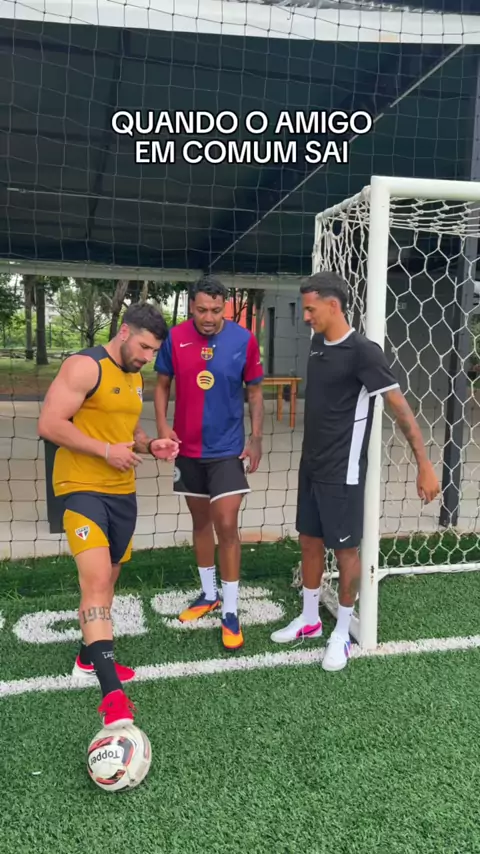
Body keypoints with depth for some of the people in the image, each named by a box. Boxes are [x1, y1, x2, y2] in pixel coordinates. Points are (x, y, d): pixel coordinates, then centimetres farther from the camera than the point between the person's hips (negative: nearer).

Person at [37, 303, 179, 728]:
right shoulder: (85, 366, -13)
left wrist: (150, 445, 2)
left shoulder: (136, 377, 14)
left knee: (108, 578, 17)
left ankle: (89, 660, 35)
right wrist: (105, 450, -20)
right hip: (83, 488, -9)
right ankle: (112, 691, -16)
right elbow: (49, 424, -18)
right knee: (96, 582, -17)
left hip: (123, 491, 9)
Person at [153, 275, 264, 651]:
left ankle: (231, 612, 8)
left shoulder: (244, 340, -9)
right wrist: (162, 425, -10)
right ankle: (209, 594, 33)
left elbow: (255, 391, 0)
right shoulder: (176, 337, -5)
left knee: (227, 526, -5)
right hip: (188, 449, 3)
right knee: (201, 522, 15)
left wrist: (256, 439, -5)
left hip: (228, 448, -2)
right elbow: (162, 384, 5)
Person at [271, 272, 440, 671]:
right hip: (311, 465, 8)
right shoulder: (317, 344, 5)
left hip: (342, 471, -8)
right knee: (309, 540, 15)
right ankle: (310, 618, 32)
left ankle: (342, 633, 22)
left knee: (345, 548, 5)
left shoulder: (363, 351, -18)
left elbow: (400, 408, -19)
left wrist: (424, 465, -22)